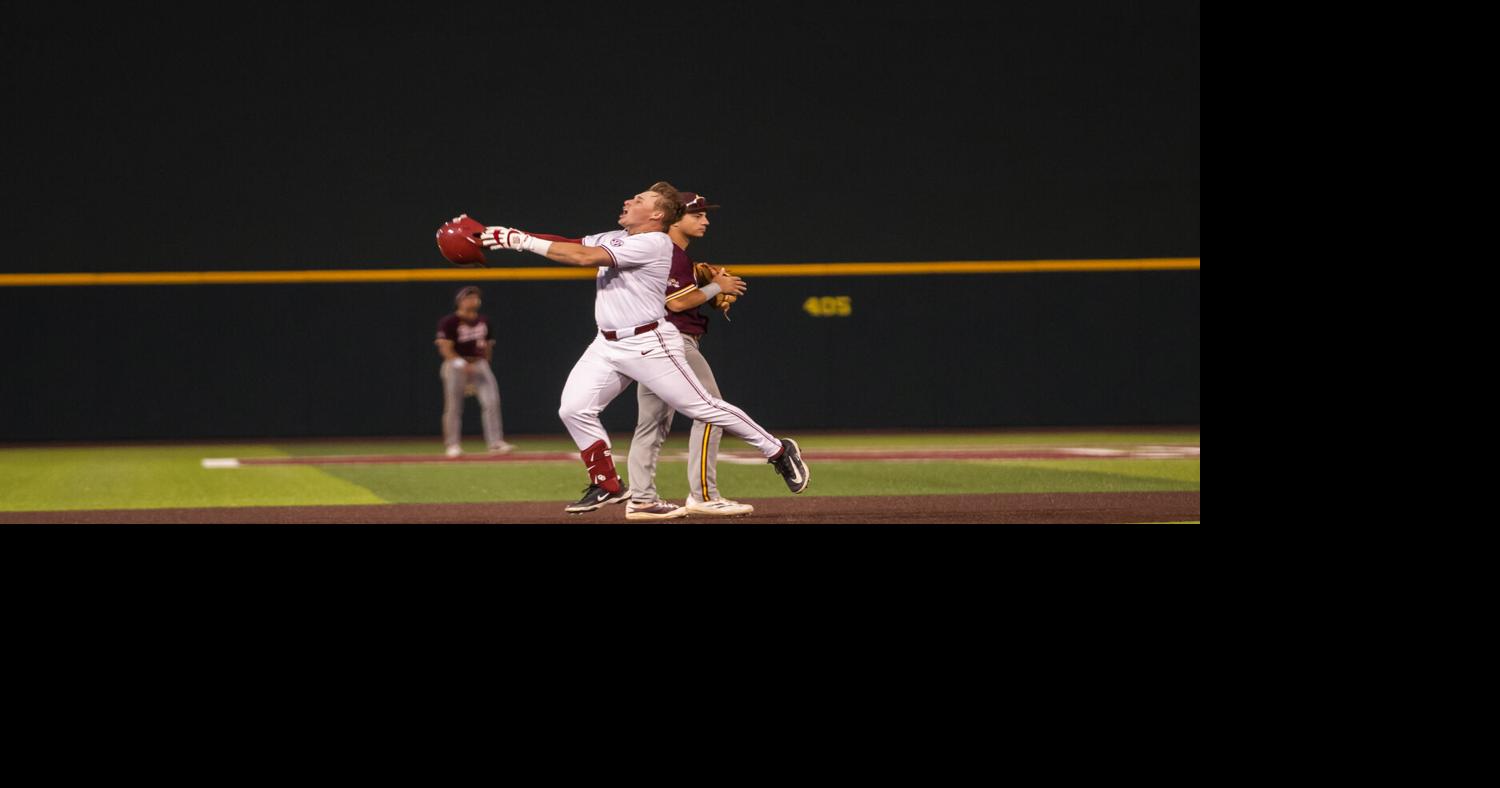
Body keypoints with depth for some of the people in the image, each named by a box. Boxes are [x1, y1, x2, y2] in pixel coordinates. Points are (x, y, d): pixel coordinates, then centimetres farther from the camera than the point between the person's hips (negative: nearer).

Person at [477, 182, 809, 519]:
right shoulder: (614, 239, 13)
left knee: (702, 406, -6)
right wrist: (516, 237, -6)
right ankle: (607, 486, 12)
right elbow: (567, 245, 8)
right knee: (573, 410, -3)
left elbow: (585, 257, -21)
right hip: (607, 345, 8)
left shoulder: (653, 243, -16)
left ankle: (777, 450, 9)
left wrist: (525, 242, -21)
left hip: (649, 345, -8)